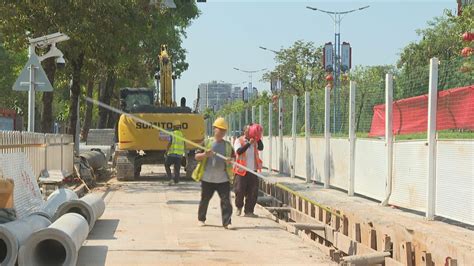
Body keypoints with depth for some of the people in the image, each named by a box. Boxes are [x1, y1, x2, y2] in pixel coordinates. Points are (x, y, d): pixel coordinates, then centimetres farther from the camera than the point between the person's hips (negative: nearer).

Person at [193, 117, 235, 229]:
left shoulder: (228, 145, 9)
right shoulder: (207, 143, 2)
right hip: (207, 178, -1)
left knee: (226, 200, -7)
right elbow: (197, 157, 1)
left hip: (223, 178, 1)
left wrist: (230, 160, -9)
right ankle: (201, 219, 30)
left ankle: (227, 222, -4)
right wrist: (205, 154, -19)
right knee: (205, 199, 11)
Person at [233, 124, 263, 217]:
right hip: (242, 171, -4)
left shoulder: (254, 141, 12)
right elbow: (239, 151, -19)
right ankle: (239, 207, 24)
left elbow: (261, 147, -4)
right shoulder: (239, 141, -2)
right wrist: (249, 143, -24)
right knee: (240, 190, -1)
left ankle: (248, 211, 10)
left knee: (253, 192, 2)